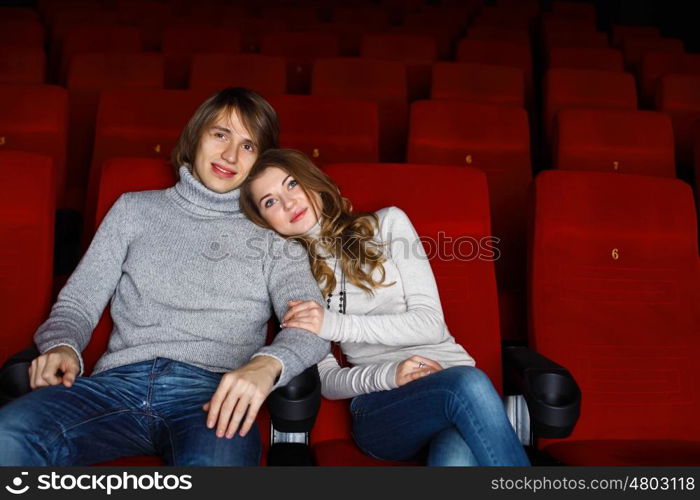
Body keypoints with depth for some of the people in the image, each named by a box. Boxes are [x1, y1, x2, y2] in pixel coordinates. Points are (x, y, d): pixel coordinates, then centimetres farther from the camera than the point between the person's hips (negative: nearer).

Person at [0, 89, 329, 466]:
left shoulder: (269, 233, 16)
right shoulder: (135, 209, 22)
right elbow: (78, 301, 18)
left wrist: (266, 364, -21)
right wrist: (62, 346, -6)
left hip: (214, 394, -2)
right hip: (120, 382, 3)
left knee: (215, 462, -37)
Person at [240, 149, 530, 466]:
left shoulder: (387, 223, 8)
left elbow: (432, 324, -2)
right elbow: (327, 380, 6)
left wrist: (338, 324, -13)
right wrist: (386, 375, -15)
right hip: (380, 408, 0)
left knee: (456, 458, -36)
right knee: (467, 385, -33)